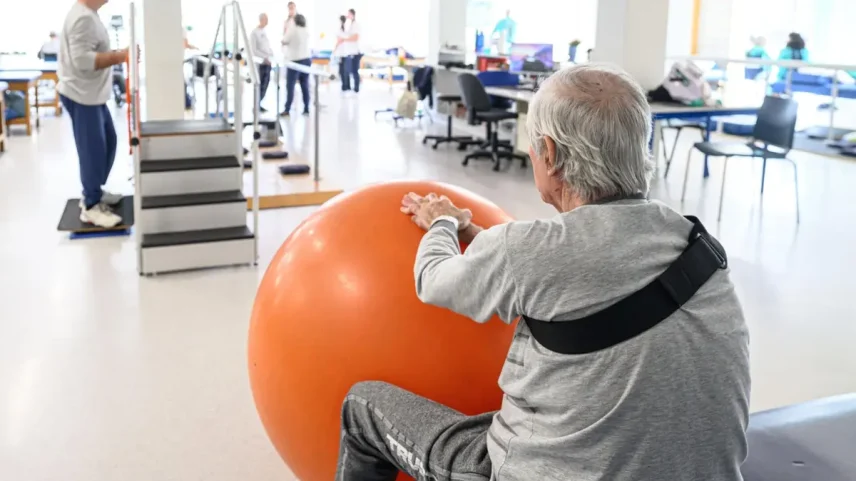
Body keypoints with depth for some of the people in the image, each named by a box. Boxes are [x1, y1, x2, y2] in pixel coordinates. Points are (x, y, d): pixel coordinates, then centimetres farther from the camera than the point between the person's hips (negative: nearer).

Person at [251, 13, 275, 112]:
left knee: (266, 82, 7)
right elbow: (253, 50, -14)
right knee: (259, 84, -4)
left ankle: (259, 103, 17)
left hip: (267, 62, 7)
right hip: (259, 62, -7)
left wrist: (272, 54, 1)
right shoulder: (254, 33, -9)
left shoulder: (266, 31, 12)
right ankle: (256, 105, 4)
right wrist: (265, 57, -17)